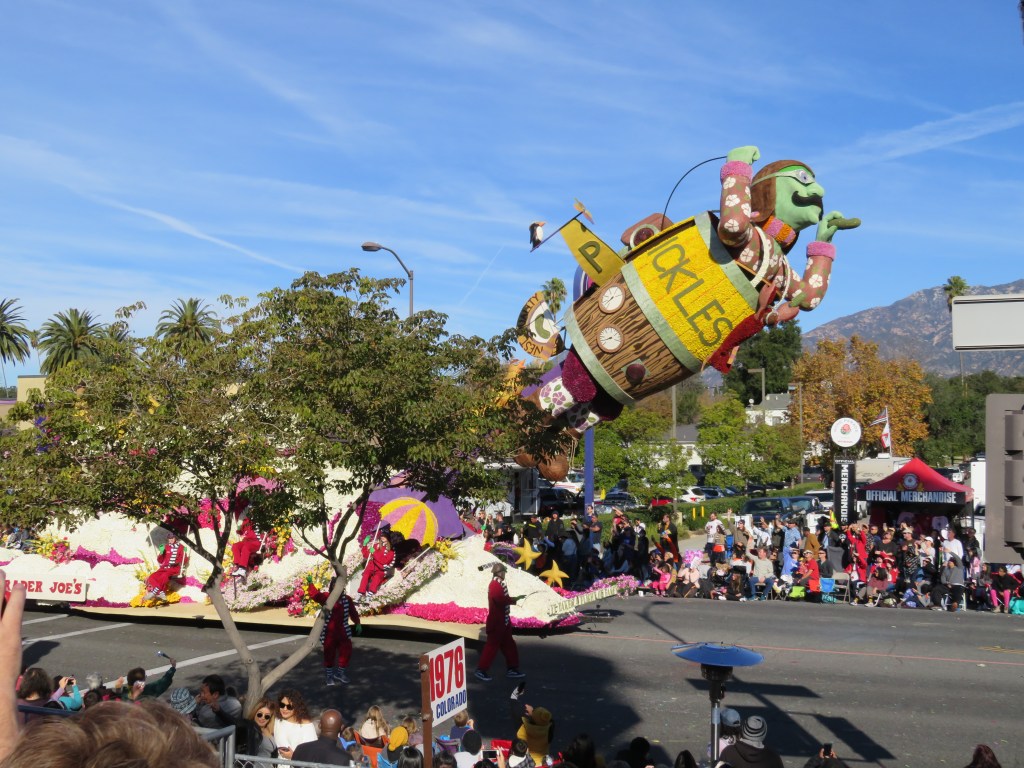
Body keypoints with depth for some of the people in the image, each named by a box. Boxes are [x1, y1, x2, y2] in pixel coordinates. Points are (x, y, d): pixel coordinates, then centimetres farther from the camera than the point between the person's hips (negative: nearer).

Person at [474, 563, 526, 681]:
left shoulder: (498, 584, 13)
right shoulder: (495, 585, -19)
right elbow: (502, 599, -30)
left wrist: (513, 599, -1)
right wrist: (515, 599, -18)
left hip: (502, 621, 10)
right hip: (496, 622, -10)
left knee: (508, 645, 15)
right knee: (492, 645, -4)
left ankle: (512, 669, 23)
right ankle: (481, 670, 4)